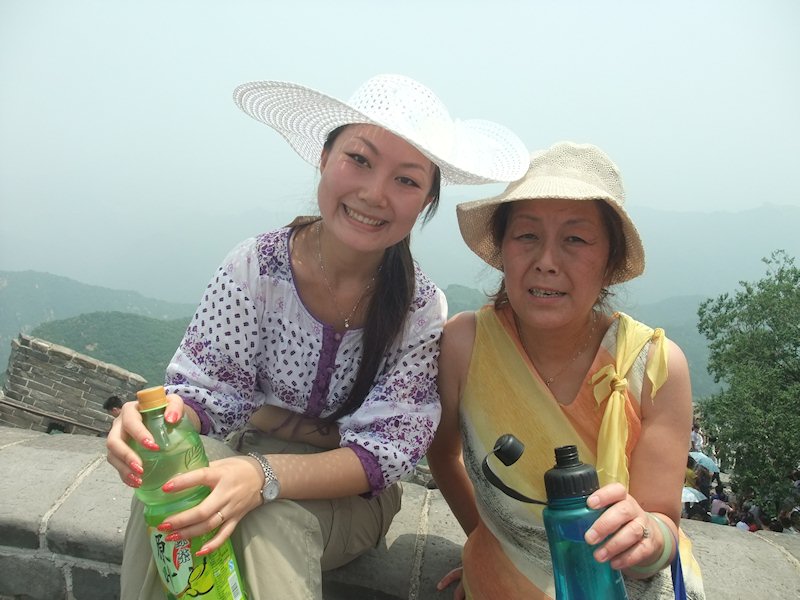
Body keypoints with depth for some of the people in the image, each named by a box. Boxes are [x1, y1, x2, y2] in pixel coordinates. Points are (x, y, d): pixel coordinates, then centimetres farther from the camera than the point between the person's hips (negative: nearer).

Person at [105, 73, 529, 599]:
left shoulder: (424, 310, -16)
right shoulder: (255, 266, -15)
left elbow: (387, 448, -19)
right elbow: (209, 390, -11)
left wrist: (264, 476, -36)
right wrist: (166, 420, -37)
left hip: (348, 498, -1)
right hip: (241, 460, 2)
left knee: (270, 518, -33)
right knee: (166, 488, -29)